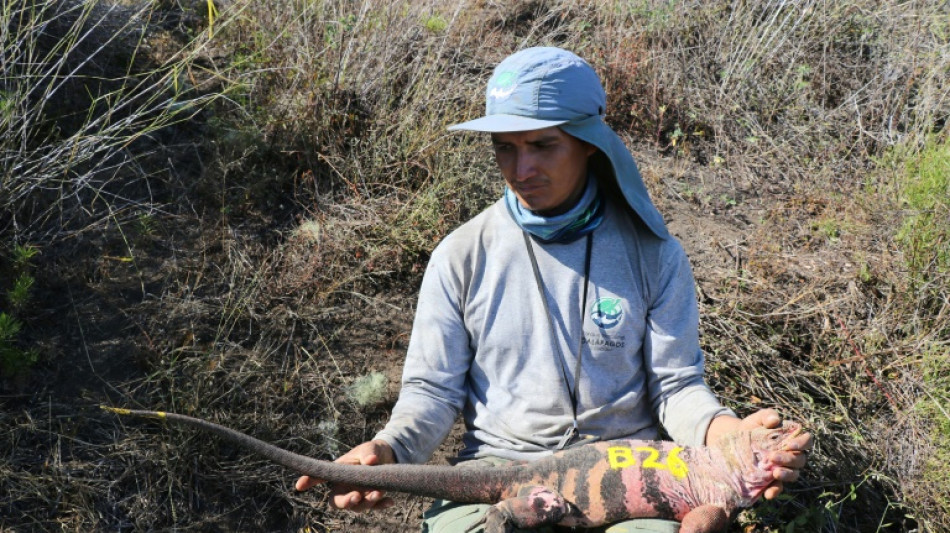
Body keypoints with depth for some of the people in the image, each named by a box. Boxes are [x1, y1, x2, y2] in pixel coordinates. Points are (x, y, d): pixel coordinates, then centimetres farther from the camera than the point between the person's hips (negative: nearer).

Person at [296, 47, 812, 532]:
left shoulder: (653, 254, 1)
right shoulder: (462, 255, 1)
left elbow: (676, 384, 3)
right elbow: (433, 389, 4)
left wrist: (727, 433, -20)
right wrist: (388, 449, -18)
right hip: (498, 464, 0)